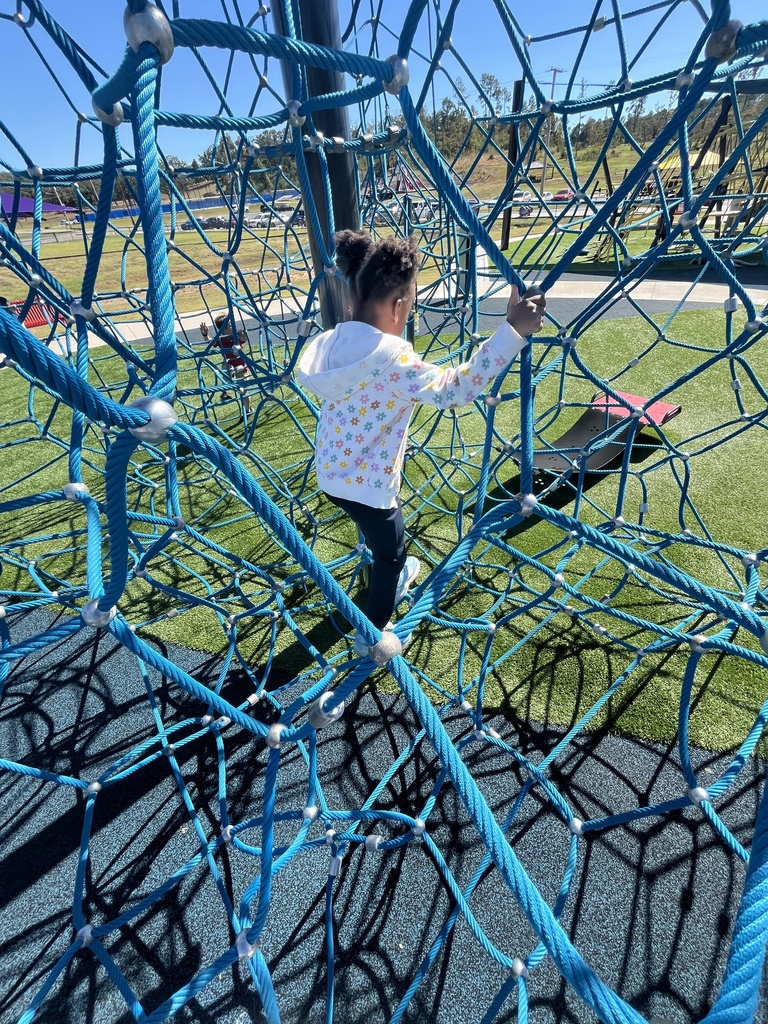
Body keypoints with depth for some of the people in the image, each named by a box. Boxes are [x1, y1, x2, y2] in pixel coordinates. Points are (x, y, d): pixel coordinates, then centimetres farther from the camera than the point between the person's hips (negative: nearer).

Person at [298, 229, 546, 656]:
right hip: (367, 482, -8)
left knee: (381, 536, 34)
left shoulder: (333, 342, -2)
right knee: (391, 551, 17)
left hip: (332, 473, 8)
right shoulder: (390, 356, -27)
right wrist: (512, 331, -33)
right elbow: (454, 390, -35)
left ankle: (394, 575, 63)